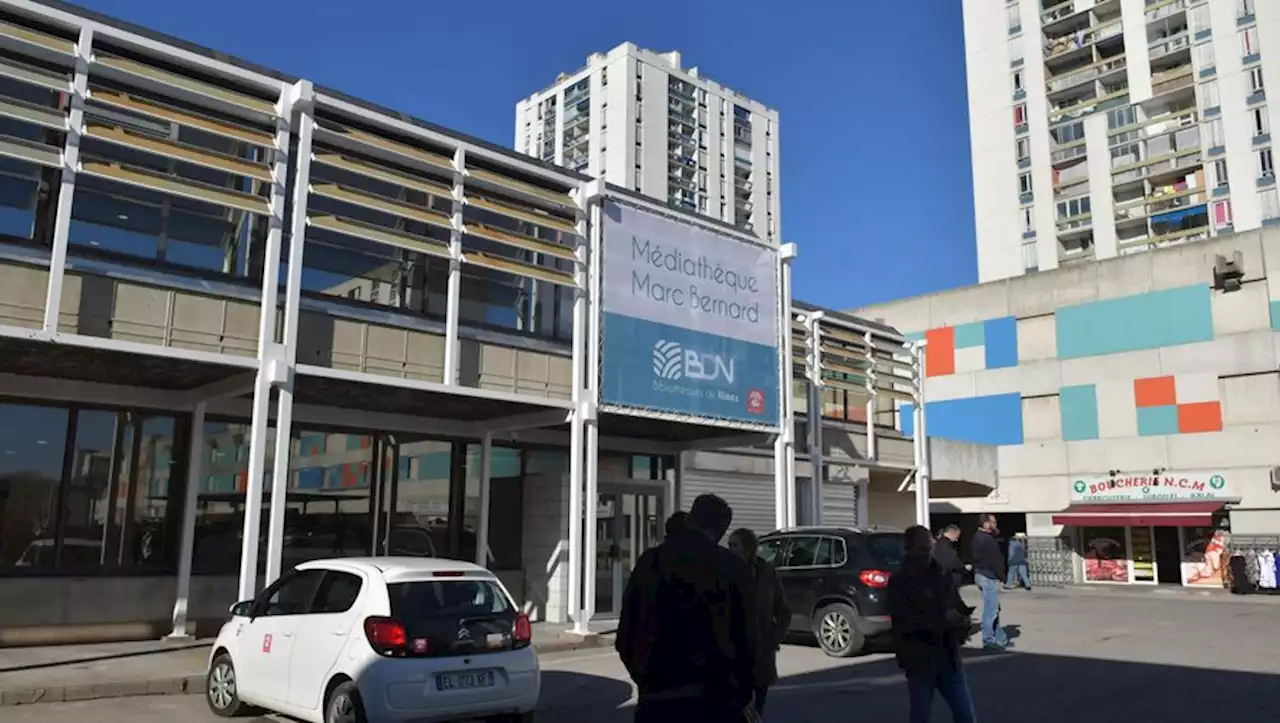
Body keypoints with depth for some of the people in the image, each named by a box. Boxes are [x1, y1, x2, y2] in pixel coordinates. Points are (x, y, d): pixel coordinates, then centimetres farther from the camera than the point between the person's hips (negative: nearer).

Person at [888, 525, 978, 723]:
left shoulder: (942, 576, 8)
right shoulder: (899, 582, -8)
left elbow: (957, 605, 15)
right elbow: (904, 621, -18)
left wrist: (963, 620, -9)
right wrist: (943, 620, -23)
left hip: (948, 656, 5)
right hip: (919, 659, -5)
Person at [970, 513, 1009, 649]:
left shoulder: (978, 537, 14)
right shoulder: (987, 540, -19)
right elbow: (994, 561, -20)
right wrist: (1000, 577, -15)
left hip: (981, 574, 11)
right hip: (989, 576, -11)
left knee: (993, 608, 17)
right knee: (990, 610, -3)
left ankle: (1000, 638, 25)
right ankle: (988, 640, 3)